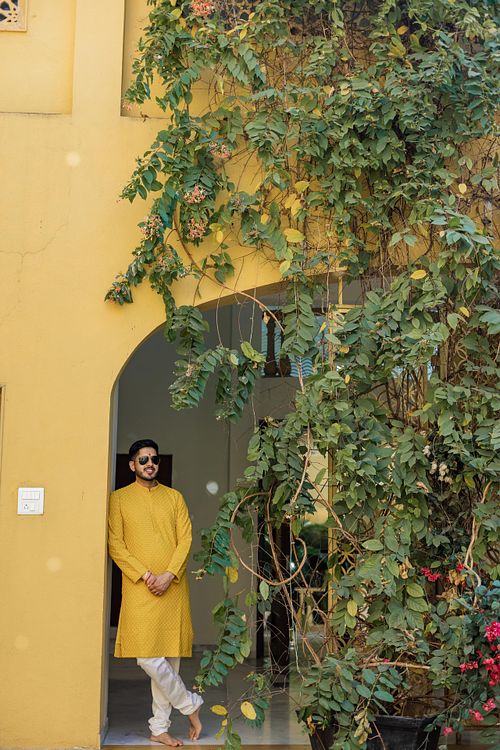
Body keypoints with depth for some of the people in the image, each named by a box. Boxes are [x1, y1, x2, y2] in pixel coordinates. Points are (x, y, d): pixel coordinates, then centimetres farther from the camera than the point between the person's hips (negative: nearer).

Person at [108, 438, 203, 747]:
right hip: (139, 588, -2)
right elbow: (116, 545, -2)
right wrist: (145, 575, -12)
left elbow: (186, 539, 4)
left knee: (169, 656, 3)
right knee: (148, 656, -10)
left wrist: (169, 575, -11)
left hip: (173, 587, 2)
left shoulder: (175, 497, 11)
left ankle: (160, 727, 13)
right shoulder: (119, 498, 5)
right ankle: (190, 704, 11)